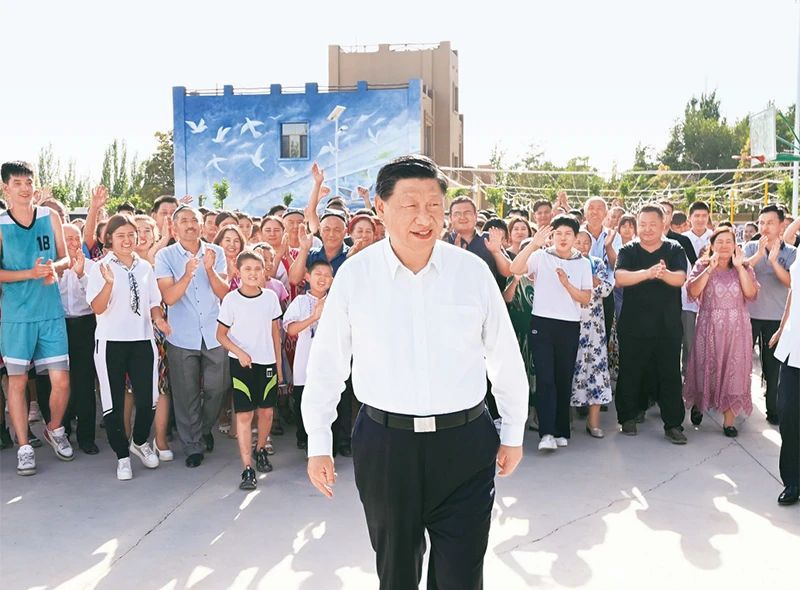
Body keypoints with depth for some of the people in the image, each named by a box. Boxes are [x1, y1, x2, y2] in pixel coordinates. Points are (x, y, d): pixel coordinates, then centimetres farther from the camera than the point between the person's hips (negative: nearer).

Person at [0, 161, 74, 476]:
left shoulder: (50, 217, 4)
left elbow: (65, 258, 10)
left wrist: (54, 268, -12)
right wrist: (30, 273, -18)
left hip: (51, 312, 2)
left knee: (61, 380, 1)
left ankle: (54, 429, 28)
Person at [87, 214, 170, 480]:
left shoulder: (145, 267, 9)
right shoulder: (100, 268, -3)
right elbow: (97, 308, -11)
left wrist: (158, 318, -5)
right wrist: (109, 282, -27)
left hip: (142, 340, 3)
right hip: (112, 342, -3)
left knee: (147, 399, 1)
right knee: (114, 402, 4)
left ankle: (140, 442, 30)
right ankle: (122, 455, 21)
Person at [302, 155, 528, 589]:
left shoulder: (473, 271, -4)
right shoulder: (354, 275, -5)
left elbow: (506, 357, 5)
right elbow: (327, 363, 2)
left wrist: (513, 433, 11)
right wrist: (318, 444, 5)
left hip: (465, 443, 0)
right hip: (384, 444, 0)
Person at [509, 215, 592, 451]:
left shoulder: (583, 263, 9)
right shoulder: (540, 257, 0)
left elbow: (586, 299, 3)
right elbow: (515, 269, -17)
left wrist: (567, 283, -13)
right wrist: (534, 243, -25)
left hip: (570, 326, 3)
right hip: (542, 323, -2)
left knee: (564, 379, 8)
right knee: (545, 378, -9)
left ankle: (561, 431, 18)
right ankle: (546, 433, -10)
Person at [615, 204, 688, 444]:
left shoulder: (674, 250, 5)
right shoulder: (628, 251, 3)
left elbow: (680, 279, -11)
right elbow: (620, 278, -15)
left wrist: (664, 273, -35)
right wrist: (648, 272, -32)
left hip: (668, 325, 0)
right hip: (633, 325, 0)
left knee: (670, 374, 3)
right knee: (630, 372, 8)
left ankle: (673, 424, 11)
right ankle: (628, 417, 23)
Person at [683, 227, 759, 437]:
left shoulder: (743, 268, 9)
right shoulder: (702, 265, 4)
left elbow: (751, 293, -8)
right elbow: (693, 292, -12)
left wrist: (740, 267, -12)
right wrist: (710, 268, -16)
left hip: (736, 329, 1)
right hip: (709, 327, -1)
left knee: (733, 370, -1)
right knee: (706, 368, 5)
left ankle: (729, 420, 7)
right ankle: (698, 404, 32)